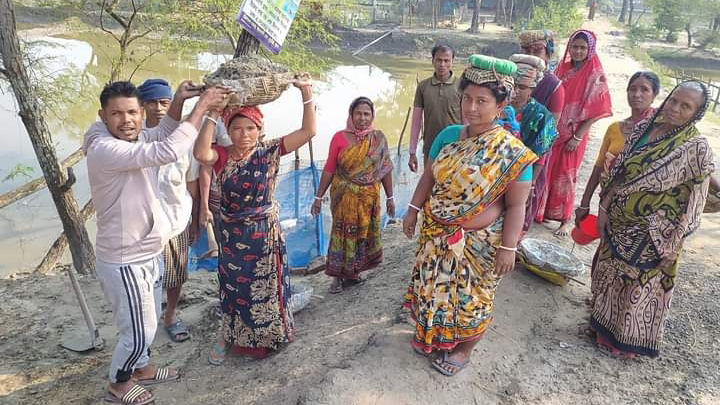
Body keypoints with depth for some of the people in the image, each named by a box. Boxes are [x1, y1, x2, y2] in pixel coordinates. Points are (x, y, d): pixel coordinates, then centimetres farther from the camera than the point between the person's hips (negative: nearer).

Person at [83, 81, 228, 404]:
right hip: (124, 262, -9)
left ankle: (141, 368, 47)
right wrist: (201, 106, -30)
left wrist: (179, 100, -3)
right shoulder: (104, 149, -27)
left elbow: (161, 133, 17)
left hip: (148, 253, 9)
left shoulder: (133, 138, 0)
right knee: (139, 332, 7)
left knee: (147, 324, 25)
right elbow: (168, 151, -36)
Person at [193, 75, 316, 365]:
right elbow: (201, 154, -35)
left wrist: (306, 92, -24)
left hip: (266, 233, 0)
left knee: (265, 287, 16)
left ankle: (265, 337, 42)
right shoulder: (222, 156, -10)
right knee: (234, 286, 18)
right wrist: (212, 114, -33)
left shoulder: (269, 151, -10)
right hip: (233, 235, 0)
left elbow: (308, 131, -16)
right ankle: (227, 336, 43)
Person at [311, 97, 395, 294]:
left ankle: (353, 272, 30)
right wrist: (319, 197, -4)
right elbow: (329, 169, -4)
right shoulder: (340, 138, -7)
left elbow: (385, 169, 4)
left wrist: (390, 197, 6)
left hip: (370, 197, 3)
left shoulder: (379, 138, -1)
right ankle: (338, 275, 17)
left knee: (365, 235, 12)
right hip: (345, 196, -3)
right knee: (343, 235, 2)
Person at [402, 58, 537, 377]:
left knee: (470, 297, 15)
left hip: (478, 241, -4)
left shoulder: (512, 152, -17)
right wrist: (413, 210, 8)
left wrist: (508, 247, -17)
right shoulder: (448, 135, -3)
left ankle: (463, 348, 40)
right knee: (433, 286, 20)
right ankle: (430, 334, 47)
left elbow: (516, 205, -15)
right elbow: (428, 177, 7)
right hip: (436, 233, 5)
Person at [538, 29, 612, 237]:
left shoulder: (595, 75, -9)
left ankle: (566, 220, 19)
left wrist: (577, 137, -13)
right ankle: (543, 211, 26)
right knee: (544, 171, 9)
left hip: (572, 135, -4)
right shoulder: (562, 68, 4)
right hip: (551, 131, 4)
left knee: (565, 176, 4)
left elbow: (596, 111, -10)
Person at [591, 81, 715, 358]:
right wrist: (604, 207, 1)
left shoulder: (696, 148, -14)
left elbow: (692, 204, -12)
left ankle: (626, 339, 32)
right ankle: (605, 326, 41)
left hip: (652, 235, -5)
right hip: (618, 224, 5)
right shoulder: (643, 129, 0)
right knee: (609, 278, 19)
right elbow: (619, 174, 5)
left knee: (638, 286, 11)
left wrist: (672, 245, -12)